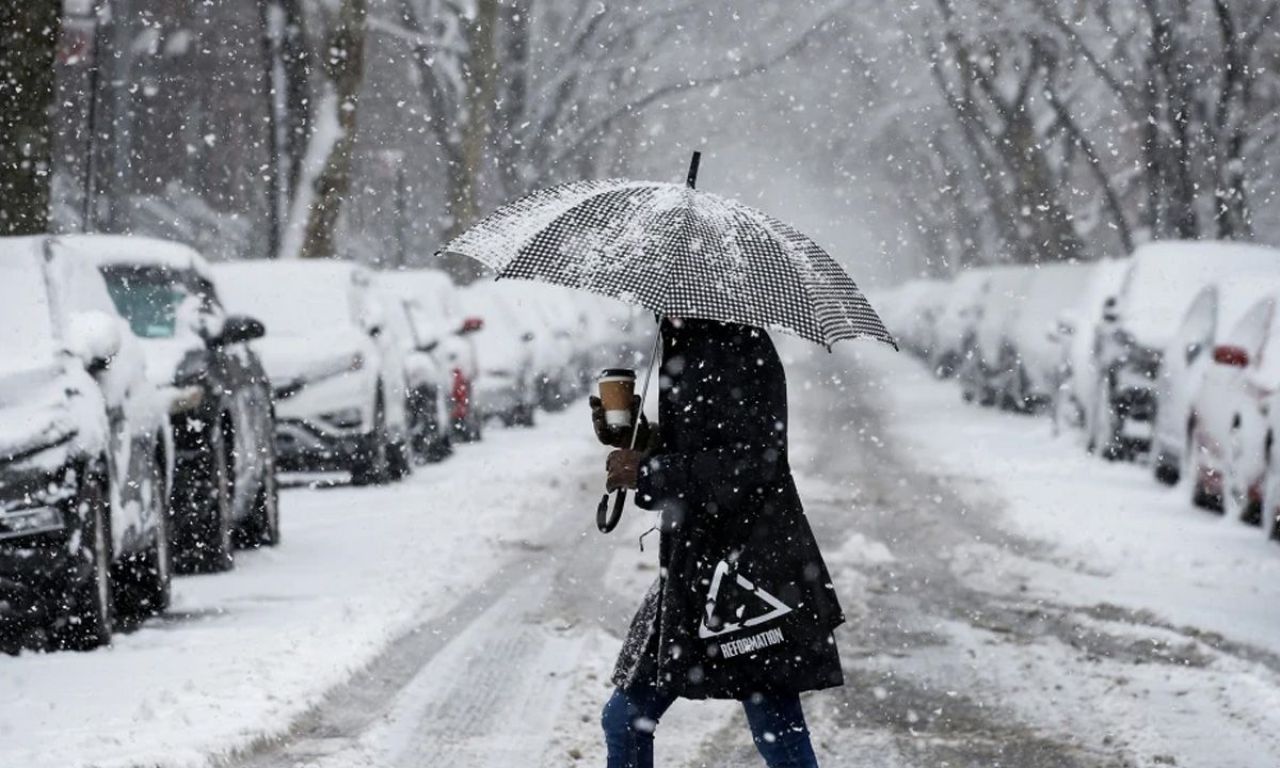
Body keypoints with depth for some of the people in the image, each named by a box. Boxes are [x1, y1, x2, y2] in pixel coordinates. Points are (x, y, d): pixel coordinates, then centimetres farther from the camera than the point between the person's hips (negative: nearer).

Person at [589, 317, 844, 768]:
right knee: (625, 720, 13)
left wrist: (645, 471, -17)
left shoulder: (742, 350, -13)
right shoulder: (685, 349, 15)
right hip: (690, 566, 10)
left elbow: (745, 467, -20)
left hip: (751, 566, -10)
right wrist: (632, 438, 6)